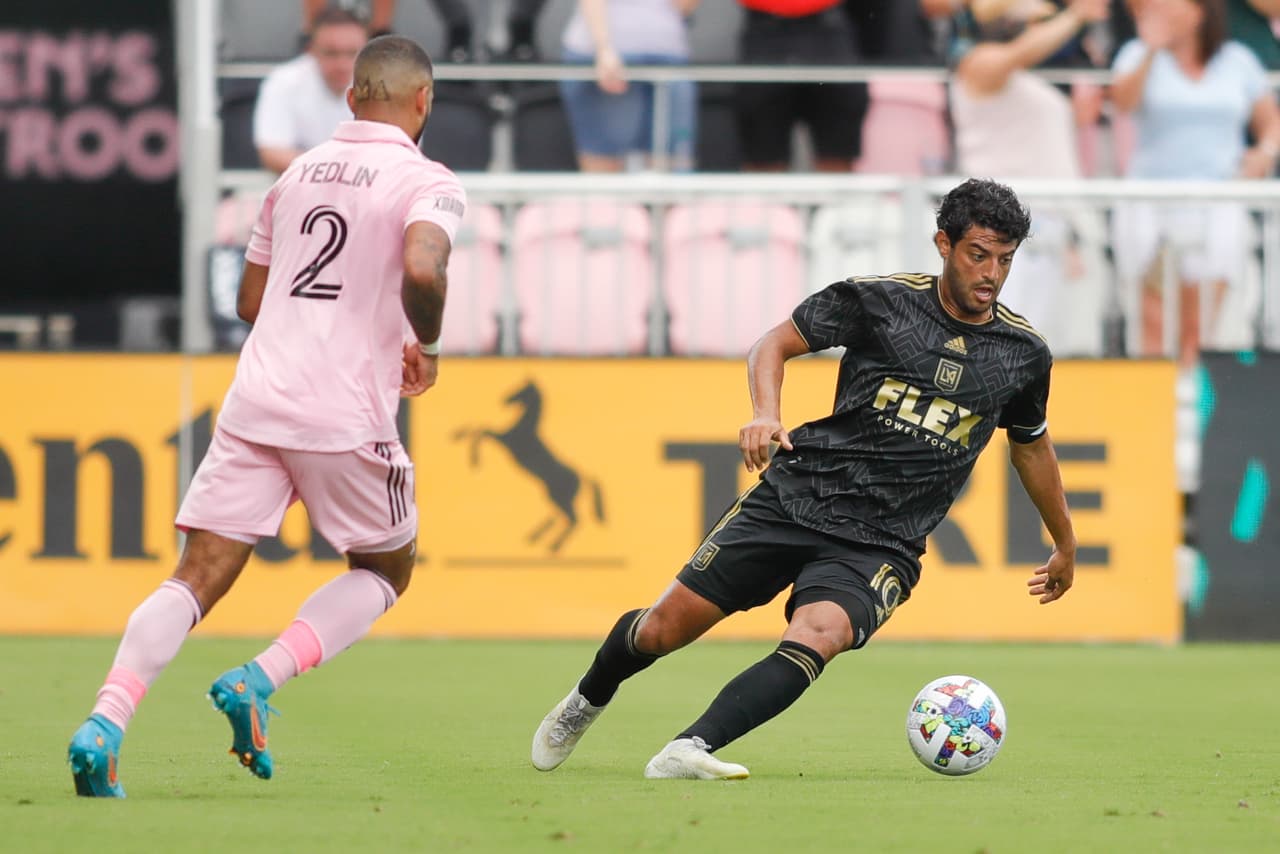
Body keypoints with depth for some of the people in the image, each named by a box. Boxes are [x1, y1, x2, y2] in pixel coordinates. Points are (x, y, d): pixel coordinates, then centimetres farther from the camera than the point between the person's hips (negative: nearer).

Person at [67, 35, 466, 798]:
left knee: (197, 578, -1)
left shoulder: (298, 173, 17)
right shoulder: (426, 182, -2)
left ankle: (105, 724, -22)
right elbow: (421, 269, -22)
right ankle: (258, 683, -3)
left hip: (256, 399, 4)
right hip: (348, 416, -4)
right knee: (387, 570, 18)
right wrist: (427, 347, -4)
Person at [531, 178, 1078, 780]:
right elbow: (775, 343, 6)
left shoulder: (1023, 353, 4)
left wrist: (1066, 545, 32)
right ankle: (586, 702, 33)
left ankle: (687, 751, -37)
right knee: (665, 628, 1)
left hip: (882, 545, 0)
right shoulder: (880, 300, -4)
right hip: (797, 498, 0)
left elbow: (1032, 447, 22)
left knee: (818, 635, -31)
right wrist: (766, 413, -14)